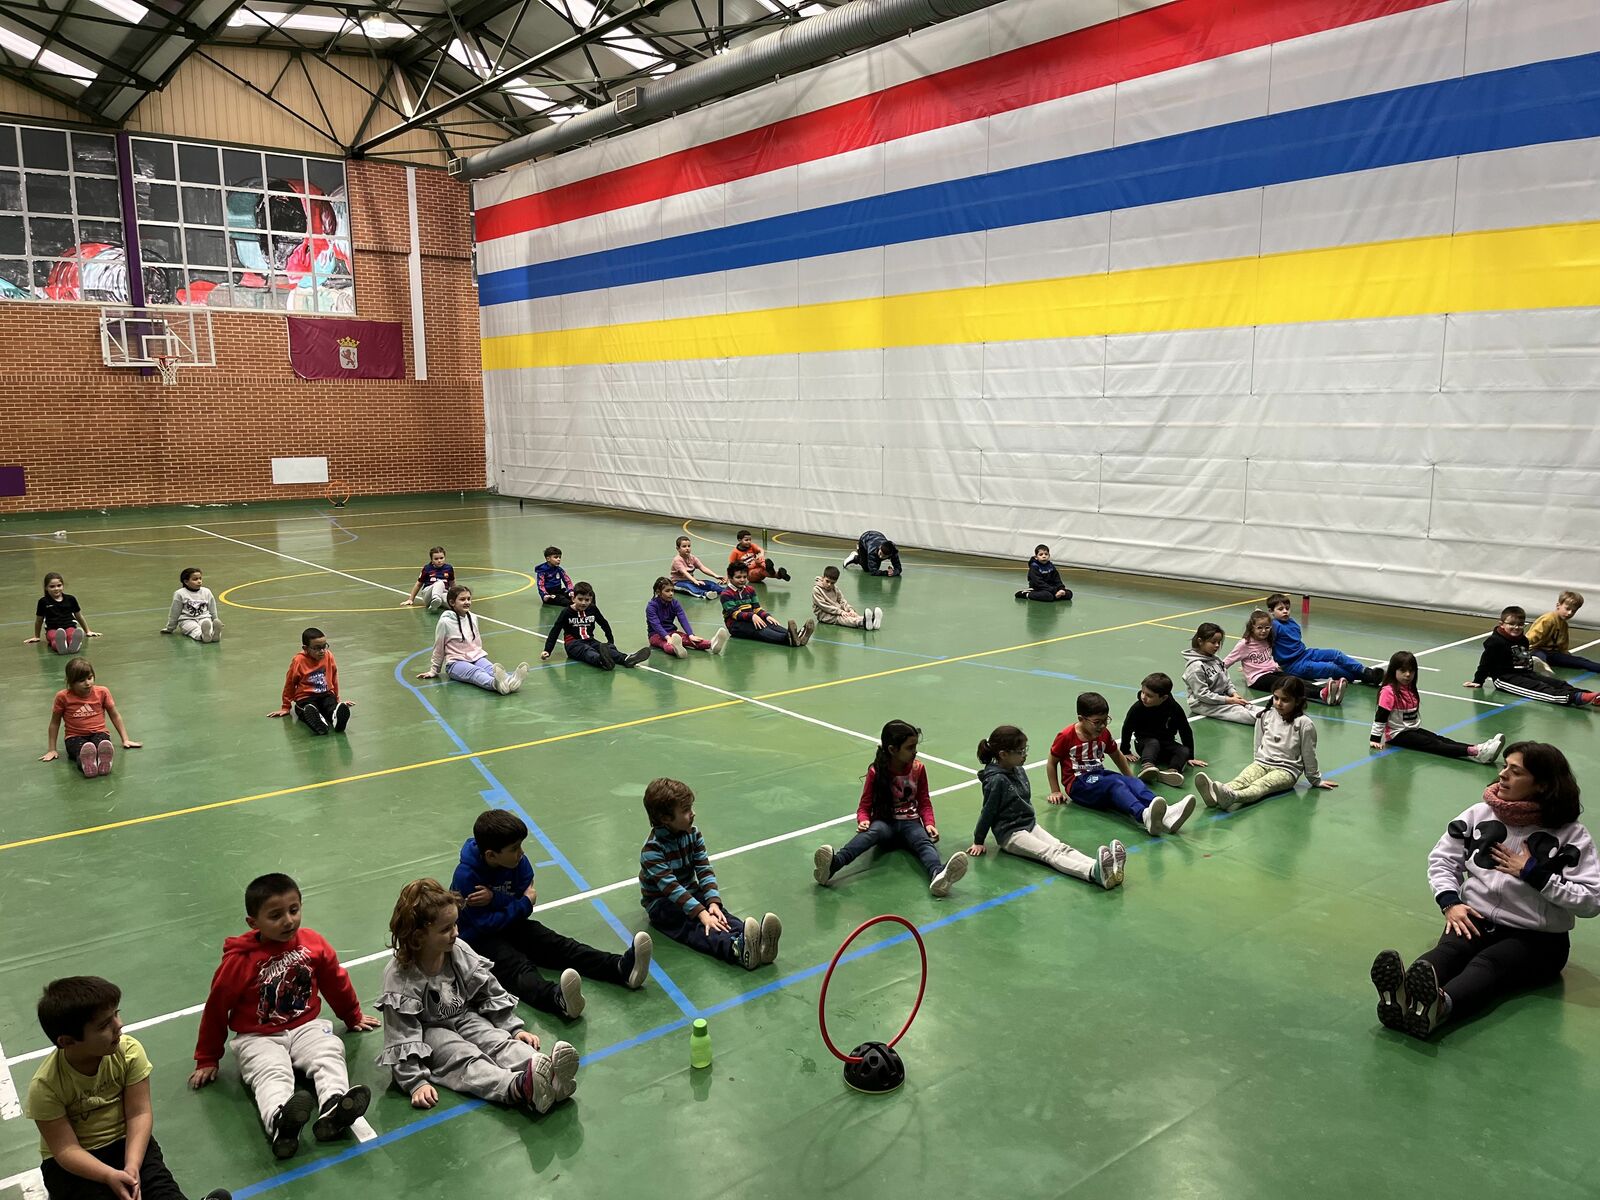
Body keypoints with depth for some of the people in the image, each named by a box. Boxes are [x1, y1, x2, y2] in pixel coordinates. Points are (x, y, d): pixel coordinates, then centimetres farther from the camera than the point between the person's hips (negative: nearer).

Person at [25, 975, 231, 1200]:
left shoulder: (129, 1051, -14)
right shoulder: (44, 1086, -20)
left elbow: (139, 1114, -12)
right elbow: (66, 1149, -18)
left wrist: (132, 1168, -27)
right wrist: (110, 1176, -33)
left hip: (125, 1141, 2)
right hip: (75, 1163, -2)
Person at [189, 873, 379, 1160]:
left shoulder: (313, 943, -3)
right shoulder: (239, 961, -13)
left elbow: (336, 981, 15)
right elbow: (216, 1007, -1)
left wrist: (353, 1017, 27)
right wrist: (207, 1060, 7)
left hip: (306, 1027, 3)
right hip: (258, 1038, -3)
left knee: (330, 1053, -25)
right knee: (272, 1072, -32)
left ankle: (333, 1109, -50)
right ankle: (280, 1123, -60)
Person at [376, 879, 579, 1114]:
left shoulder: (459, 951, -9)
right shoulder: (399, 977, -23)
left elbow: (490, 992, 2)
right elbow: (402, 1037, -22)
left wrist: (514, 1028, -2)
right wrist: (416, 1082, -28)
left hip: (465, 1018, 5)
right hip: (429, 1033, -5)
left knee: (501, 1041, -22)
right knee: (466, 1059, -30)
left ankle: (547, 1075, -50)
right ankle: (520, 1088, -59)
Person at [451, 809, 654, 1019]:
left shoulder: (519, 862, -6)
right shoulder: (466, 876, -23)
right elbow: (484, 923, -22)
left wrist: (494, 898, -23)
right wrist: (525, 903, -15)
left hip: (513, 923, 6)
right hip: (479, 937, -6)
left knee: (559, 945, -16)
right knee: (517, 966, -33)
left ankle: (621, 967, -37)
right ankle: (557, 999, -65)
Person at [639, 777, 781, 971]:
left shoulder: (693, 834, -1)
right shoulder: (652, 849, -23)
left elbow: (704, 869, -5)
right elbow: (671, 887, -29)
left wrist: (713, 902, -21)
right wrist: (701, 913, -36)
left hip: (690, 892, 5)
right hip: (662, 903, -5)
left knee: (718, 914, -24)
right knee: (692, 926, -32)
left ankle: (756, 942, -51)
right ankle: (737, 949, -61)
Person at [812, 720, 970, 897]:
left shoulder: (918, 769, 5)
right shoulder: (876, 772, -2)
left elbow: (924, 802, 11)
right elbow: (865, 805, 2)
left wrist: (929, 823, -8)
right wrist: (863, 821, -21)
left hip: (910, 822, 2)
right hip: (885, 822, -2)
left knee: (924, 841, -33)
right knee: (873, 832, -37)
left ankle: (937, 874, -70)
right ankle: (833, 864, -66)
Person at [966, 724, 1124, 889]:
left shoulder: (1020, 771, 7)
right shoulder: (996, 780, -17)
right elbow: (988, 811, -10)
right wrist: (978, 842, -3)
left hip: (1030, 824, 7)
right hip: (1010, 834, -7)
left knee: (1062, 847, -17)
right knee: (1051, 853, -28)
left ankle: (1110, 870, -41)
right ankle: (1094, 872, -52)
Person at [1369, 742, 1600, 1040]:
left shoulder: (1570, 834, -2)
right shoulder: (1481, 814, 7)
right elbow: (1441, 859, 12)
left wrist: (1533, 872, -12)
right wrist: (1450, 902, -4)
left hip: (1536, 939, -2)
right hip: (1475, 919, 3)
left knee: (1488, 964, -34)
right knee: (1447, 951, -31)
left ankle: (1439, 1006, -67)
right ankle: (1402, 995, -64)